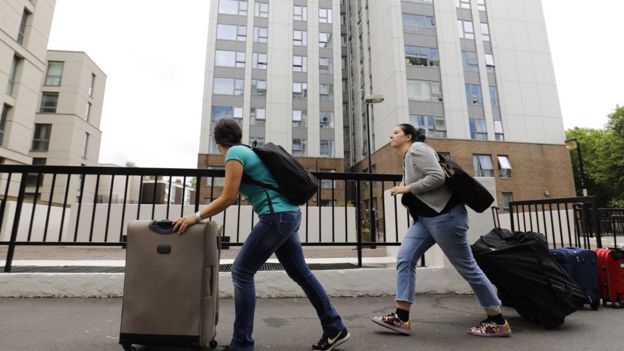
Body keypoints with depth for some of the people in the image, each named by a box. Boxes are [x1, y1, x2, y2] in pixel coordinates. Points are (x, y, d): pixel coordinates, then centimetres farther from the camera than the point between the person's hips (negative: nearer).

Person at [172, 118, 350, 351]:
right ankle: (335, 329, 25)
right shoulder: (247, 151, 19)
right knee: (301, 273, 15)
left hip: (277, 217, -10)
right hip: (289, 215, 10)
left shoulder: (235, 153, -7)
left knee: (241, 272, -2)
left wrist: (197, 217, -4)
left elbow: (228, 198, -12)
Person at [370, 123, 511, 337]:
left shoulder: (417, 149, -11)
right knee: (404, 259, -2)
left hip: (445, 215, -10)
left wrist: (407, 188, -17)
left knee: (466, 266, 2)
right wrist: (404, 190, 9)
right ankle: (401, 319, 0)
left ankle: (498, 322, 20)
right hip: (426, 218, 10)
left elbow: (437, 176, -23)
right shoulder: (407, 158, 18)